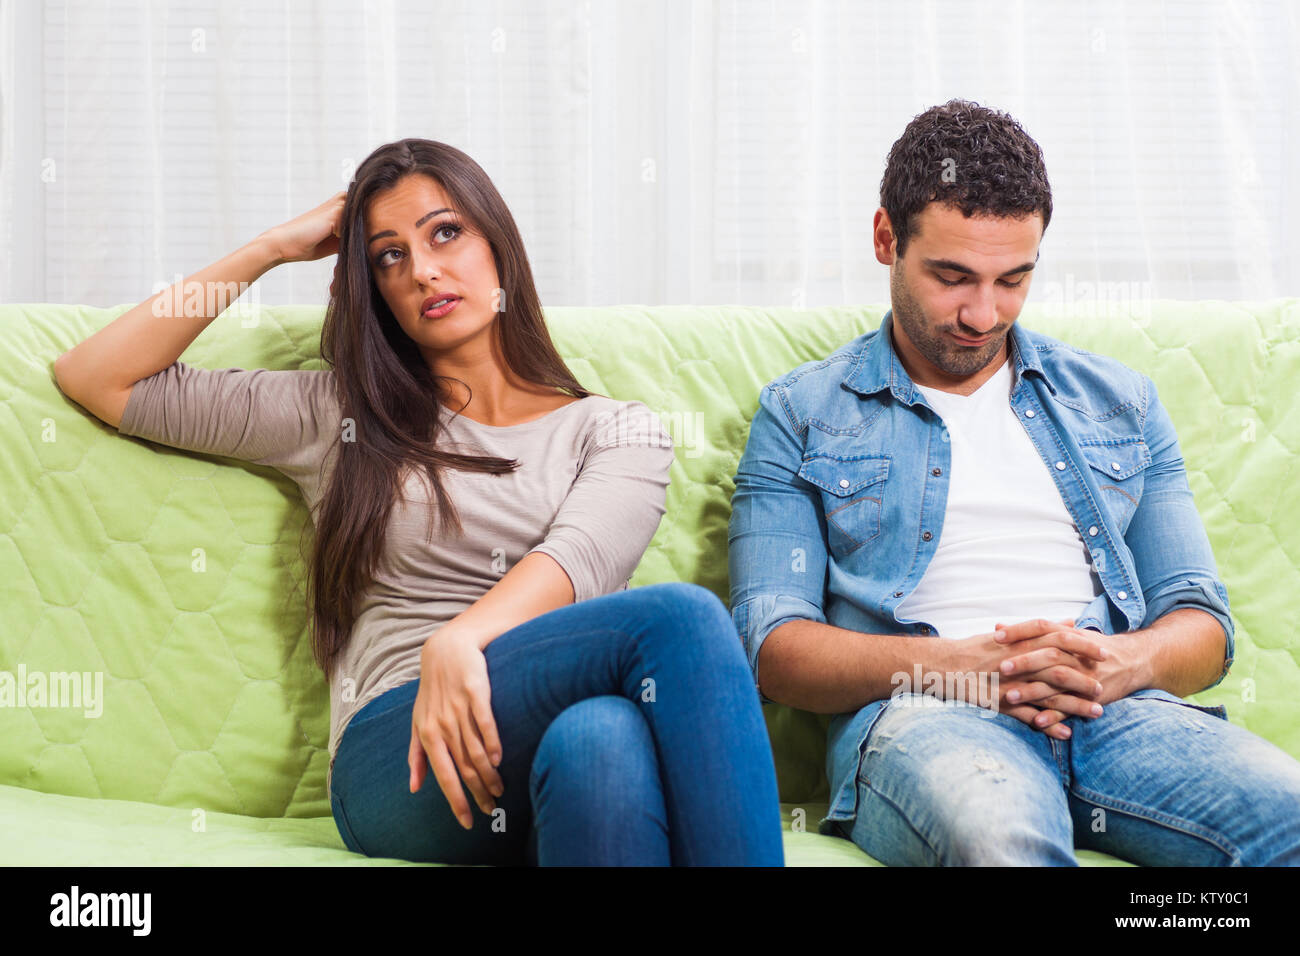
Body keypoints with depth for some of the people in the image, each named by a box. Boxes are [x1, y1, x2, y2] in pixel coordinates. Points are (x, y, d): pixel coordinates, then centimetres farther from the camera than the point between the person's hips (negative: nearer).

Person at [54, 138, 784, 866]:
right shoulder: (338, 417, 23)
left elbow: (580, 556, -3)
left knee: (603, 737, -41)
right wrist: (270, 251, 20)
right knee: (682, 616, -30)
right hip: (395, 762, -1)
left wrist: (460, 641, -25)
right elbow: (96, 378, 23)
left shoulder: (619, 431, 20)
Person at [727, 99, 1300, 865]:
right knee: (1003, 840, -41)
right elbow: (772, 646, 3)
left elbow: (1203, 624, 20)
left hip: (1118, 712, 4)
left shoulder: (1119, 401, 23)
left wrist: (1128, 661, -6)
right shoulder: (802, 415, 13)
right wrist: (957, 664, -14)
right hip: (917, 715, -3)